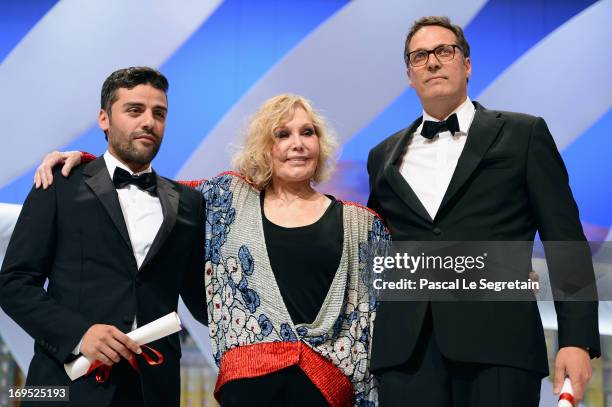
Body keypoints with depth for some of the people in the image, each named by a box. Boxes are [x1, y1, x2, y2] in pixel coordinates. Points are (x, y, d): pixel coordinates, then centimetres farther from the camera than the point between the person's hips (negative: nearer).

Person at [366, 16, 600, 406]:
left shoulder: (523, 135, 9)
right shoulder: (384, 157, 19)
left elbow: (566, 244, 3)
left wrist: (578, 340, -7)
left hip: (498, 343, -2)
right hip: (405, 351, 3)